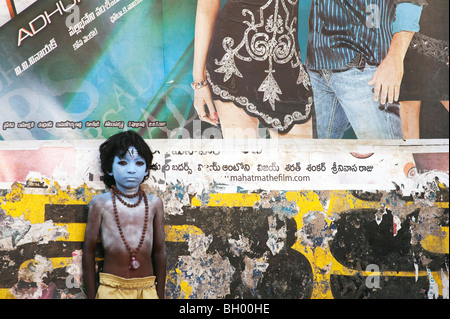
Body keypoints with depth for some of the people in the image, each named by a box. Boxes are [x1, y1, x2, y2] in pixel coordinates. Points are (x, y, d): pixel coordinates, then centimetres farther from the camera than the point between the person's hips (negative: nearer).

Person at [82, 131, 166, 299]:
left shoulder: (154, 204, 4)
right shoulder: (100, 204, -2)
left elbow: (159, 251, 9)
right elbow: (88, 251, 3)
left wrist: (160, 295, 10)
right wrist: (91, 296, 3)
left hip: (147, 290, 2)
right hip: (111, 289, -2)